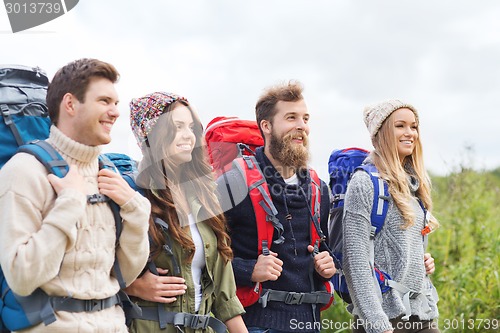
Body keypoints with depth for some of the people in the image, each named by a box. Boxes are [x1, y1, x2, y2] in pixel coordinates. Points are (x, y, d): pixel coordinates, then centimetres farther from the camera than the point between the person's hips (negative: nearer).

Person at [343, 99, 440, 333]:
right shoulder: (365, 182, -11)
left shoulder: (415, 184, 11)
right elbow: (356, 262, -16)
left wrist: (424, 262, 5)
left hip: (423, 313, 7)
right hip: (386, 313, -7)